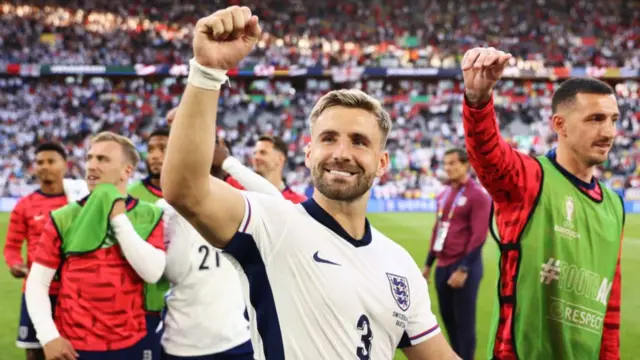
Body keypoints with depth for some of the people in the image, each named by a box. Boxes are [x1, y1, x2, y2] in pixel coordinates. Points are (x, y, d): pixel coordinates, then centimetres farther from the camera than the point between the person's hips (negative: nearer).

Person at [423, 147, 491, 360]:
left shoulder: (477, 195, -10)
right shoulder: (444, 194, 14)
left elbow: (479, 236, -15)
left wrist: (463, 269, -19)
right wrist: (428, 263, 19)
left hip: (463, 266, -8)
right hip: (443, 266, 8)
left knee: (464, 321, -2)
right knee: (448, 318, 13)